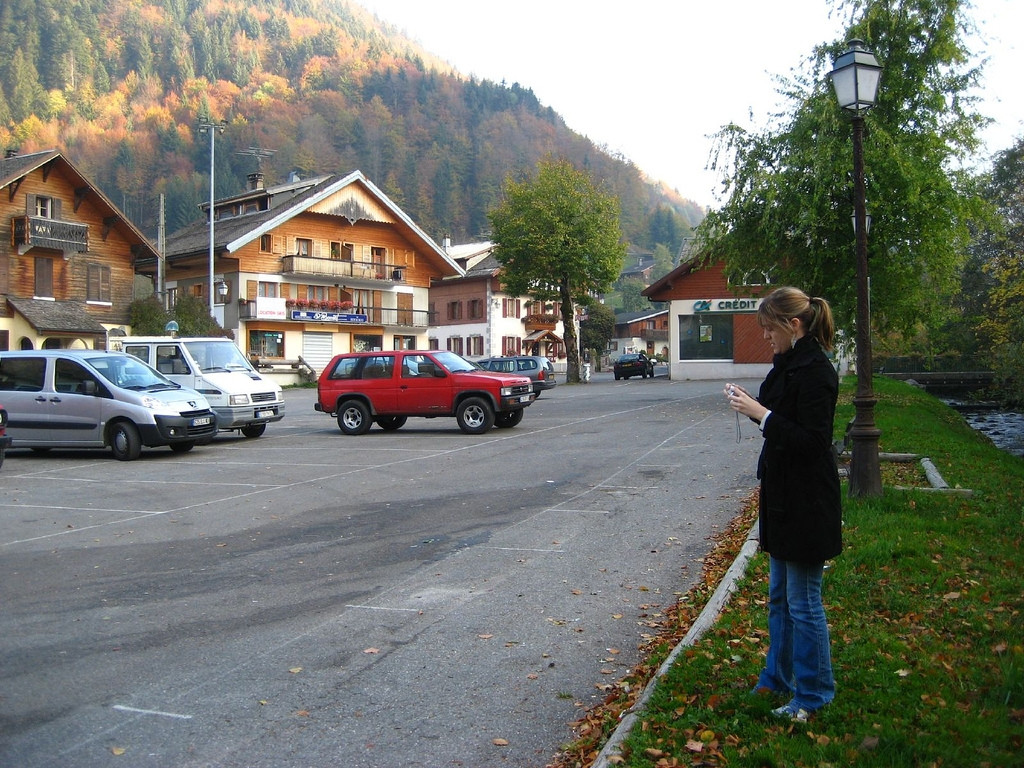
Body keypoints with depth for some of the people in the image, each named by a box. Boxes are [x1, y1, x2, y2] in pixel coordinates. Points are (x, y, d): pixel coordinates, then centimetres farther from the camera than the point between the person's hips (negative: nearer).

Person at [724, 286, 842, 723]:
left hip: (806, 502, -10)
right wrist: (752, 405, 2)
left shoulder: (814, 370, -19)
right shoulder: (790, 364, 10)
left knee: (802, 602, 2)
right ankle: (778, 679, 34)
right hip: (784, 497, 10)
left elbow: (812, 441, -23)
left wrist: (762, 414, -23)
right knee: (780, 597, 20)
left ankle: (812, 695, 17)